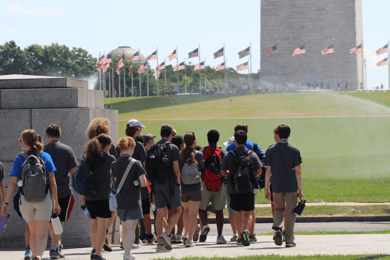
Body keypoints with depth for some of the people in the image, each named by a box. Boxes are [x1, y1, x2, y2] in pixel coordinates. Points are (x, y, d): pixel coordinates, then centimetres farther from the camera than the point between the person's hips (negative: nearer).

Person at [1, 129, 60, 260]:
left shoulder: (20, 159, -2)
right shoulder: (46, 157, 1)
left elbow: (13, 183, -8)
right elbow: (52, 182, -2)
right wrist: (55, 202, 4)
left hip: (26, 200, 1)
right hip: (44, 200, -1)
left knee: (33, 233, 20)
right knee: (42, 235, -6)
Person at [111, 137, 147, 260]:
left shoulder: (114, 165, 1)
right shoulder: (136, 163, -11)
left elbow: (113, 183, 9)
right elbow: (143, 183, -13)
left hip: (120, 201, 4)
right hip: (133, 202, -4)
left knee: (124, 229, 18)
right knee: (131, 230, -3)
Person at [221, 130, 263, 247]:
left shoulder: (230, 155, 0)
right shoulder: (252, 154, 1)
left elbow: (222, 172, 0)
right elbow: (259, 171, -1)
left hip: (234, 189, 1)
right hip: (249, 188, -1)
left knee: (239, 214, 12)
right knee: (247, 213, 2)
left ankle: (240, 237, 15)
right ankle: (245, 230, -24)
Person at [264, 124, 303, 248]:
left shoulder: (271, 150, 2)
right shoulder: (294, 150, -2)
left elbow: (268, 171, 2)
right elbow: (297, 171, -4)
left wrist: (266, 189, 8)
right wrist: (300, 189, 1)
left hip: (277, 186, 1)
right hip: (291, 186, -1)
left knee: (278, 209, 18)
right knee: (290, 212, 5)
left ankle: (277, 227, -10)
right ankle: (289, 240, 4)